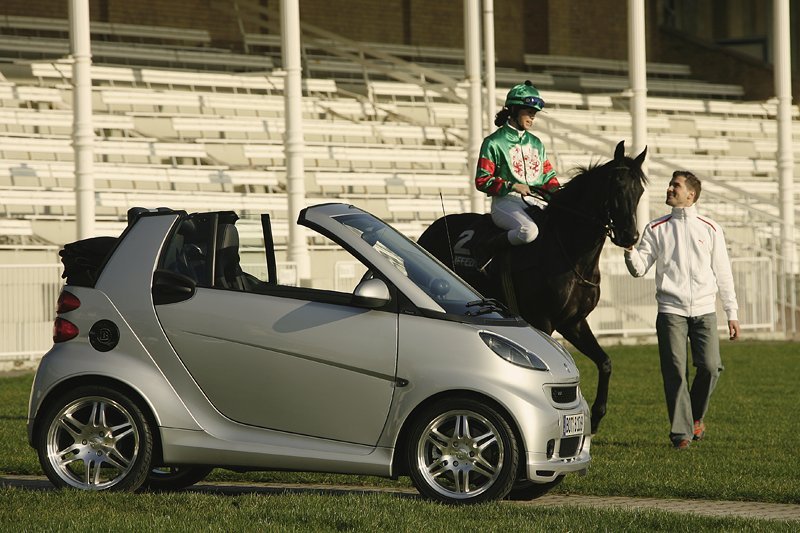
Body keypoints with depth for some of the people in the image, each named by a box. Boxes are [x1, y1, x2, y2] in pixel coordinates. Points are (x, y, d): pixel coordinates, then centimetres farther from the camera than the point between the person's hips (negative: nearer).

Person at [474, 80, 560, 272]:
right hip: (506, 202, -6)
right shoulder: (494, 142, -1)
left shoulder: (536, 143, 19)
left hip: (535, 203, 6)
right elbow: (482, 181, -5)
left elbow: (548, 175, 23)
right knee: (529, 230, -35)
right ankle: (484, 253, -19)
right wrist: (512, 186, -15)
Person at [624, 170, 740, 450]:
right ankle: (681, 432, 1)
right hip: (671, 310, 0)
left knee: (710, 367, -11)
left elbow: (723, 273, 11)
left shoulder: (710, 229, 9)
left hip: (704, 311, 0)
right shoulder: (656, 229, 9)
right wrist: (630, 250, -17)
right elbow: (639, 269, 4)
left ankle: (696, 415, 14)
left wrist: (732, 313, 8)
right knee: (675, 373, -6)